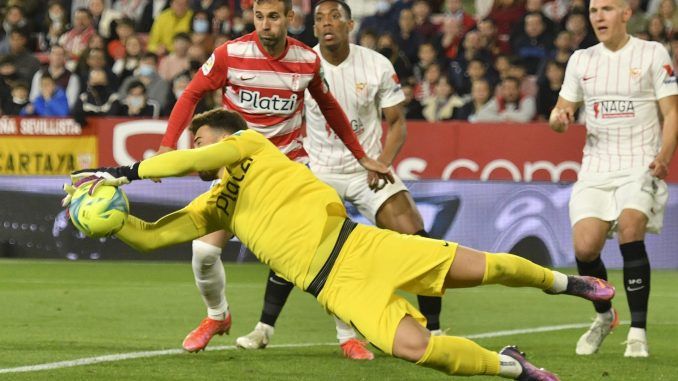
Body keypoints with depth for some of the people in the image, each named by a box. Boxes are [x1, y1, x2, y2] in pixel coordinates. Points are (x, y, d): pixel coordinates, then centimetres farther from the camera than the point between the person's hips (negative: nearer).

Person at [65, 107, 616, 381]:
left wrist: (124, 172, -11)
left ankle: (561, 281, 22)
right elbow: (149, 236, 10)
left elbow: (196, 159, -12)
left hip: (358, 245, -3)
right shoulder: (213, 209, 16)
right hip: (336, 287, 3)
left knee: (481, 268, -5)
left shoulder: (253, 147, 4)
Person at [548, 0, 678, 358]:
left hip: (640, 166, -3)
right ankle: (604, 316, 17)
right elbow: (562, 109, 19)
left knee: (630, 229, -27)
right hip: (596, 168, 3)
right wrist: (558, 118, -7)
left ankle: (638, 331, -19)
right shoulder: (581, 60, 12)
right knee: (585, 246, -13)